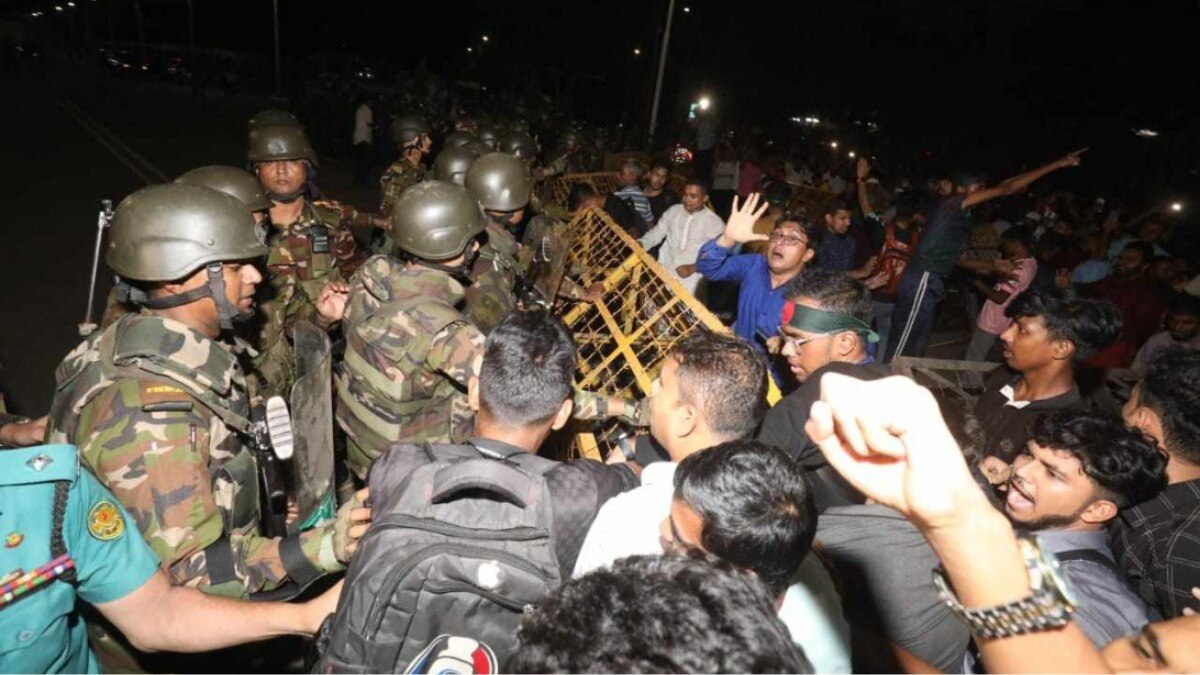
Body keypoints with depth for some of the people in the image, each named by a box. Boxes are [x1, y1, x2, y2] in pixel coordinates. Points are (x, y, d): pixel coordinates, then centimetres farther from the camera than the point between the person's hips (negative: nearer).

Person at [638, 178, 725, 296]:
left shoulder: (714, 222, -3)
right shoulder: (673, 211, 10)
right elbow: (656, 233, 14)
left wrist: (692, 268, -18)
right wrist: (640, 244, -6)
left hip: (690, 276, -3)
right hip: (664, 269, 4)